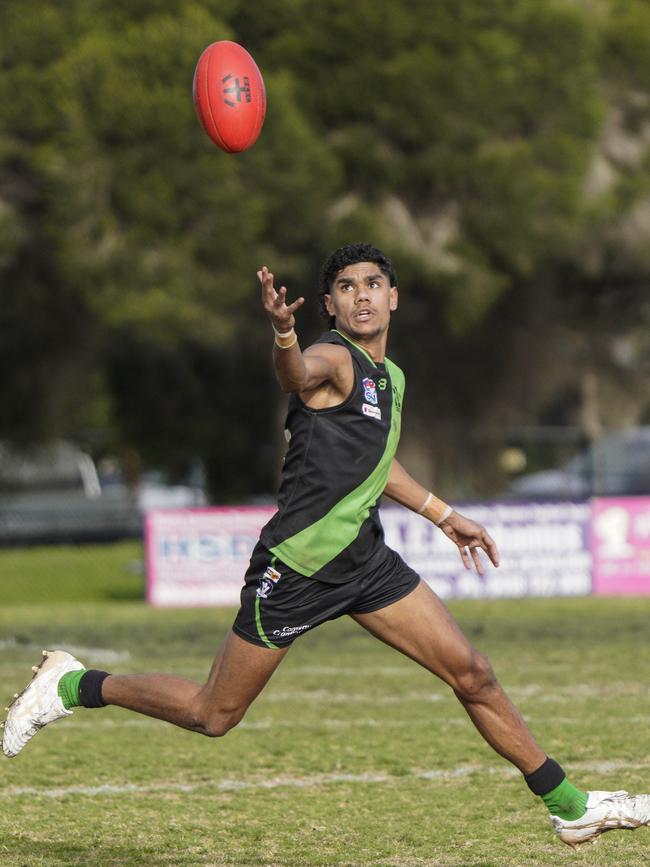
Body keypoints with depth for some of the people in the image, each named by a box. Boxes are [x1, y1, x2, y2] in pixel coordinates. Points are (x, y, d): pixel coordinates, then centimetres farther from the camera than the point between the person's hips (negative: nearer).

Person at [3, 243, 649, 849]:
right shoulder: (333, 360, -15)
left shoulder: (389, 376, 12)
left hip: (365, 561, 7)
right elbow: (296, 374, -41)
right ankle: (73, 686, 21)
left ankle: (569, 807, 13)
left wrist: (442, 514, 34)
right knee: (212, 715, 1)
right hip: (294, 566, -7)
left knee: (471, 675, 2)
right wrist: (283, 334, -64)